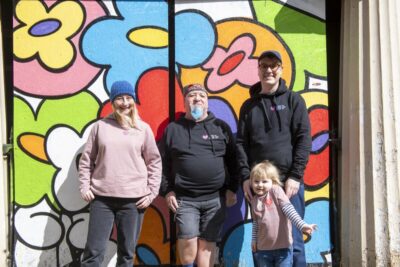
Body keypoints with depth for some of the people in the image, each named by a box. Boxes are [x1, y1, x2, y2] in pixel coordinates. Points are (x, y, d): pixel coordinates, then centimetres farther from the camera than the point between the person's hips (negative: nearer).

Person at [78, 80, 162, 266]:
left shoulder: (143, 129, 4)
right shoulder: (100, 126, 4)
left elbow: (154, 162, 7)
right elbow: (86, 159, 8)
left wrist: (152, 192, 1)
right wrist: (84, 187, 0)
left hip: (133, 199, 1)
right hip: (102, 197, 0)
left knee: (127, 252, 9)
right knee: (94, 250, 2)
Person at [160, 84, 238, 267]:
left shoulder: (221, 127, 8)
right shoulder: (173, 129, 6)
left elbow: (232, 161, 8)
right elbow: (164, 163, 6)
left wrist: (232, 189, 2)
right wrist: (167, 190, -1)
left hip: (216, 198, 1)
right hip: (184, 198, -1)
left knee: (207, 243, 4)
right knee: (188, 239, -11)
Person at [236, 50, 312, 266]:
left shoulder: (293, 100, 6)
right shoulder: (248, 106, 13)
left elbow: (303, 139, -1)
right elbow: (241, 143, 7)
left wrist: (295, 176, -10)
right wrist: (245, 177, -5)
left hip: (288, 181, -2)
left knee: (292, 240, 1)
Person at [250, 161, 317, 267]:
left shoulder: (276, 191, -8)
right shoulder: (254, 201, 6)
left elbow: (288, 209, -17)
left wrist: (301, 225, -28)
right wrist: (254, 239, 17)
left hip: (283, 247, -4)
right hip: (263, 248, 5)